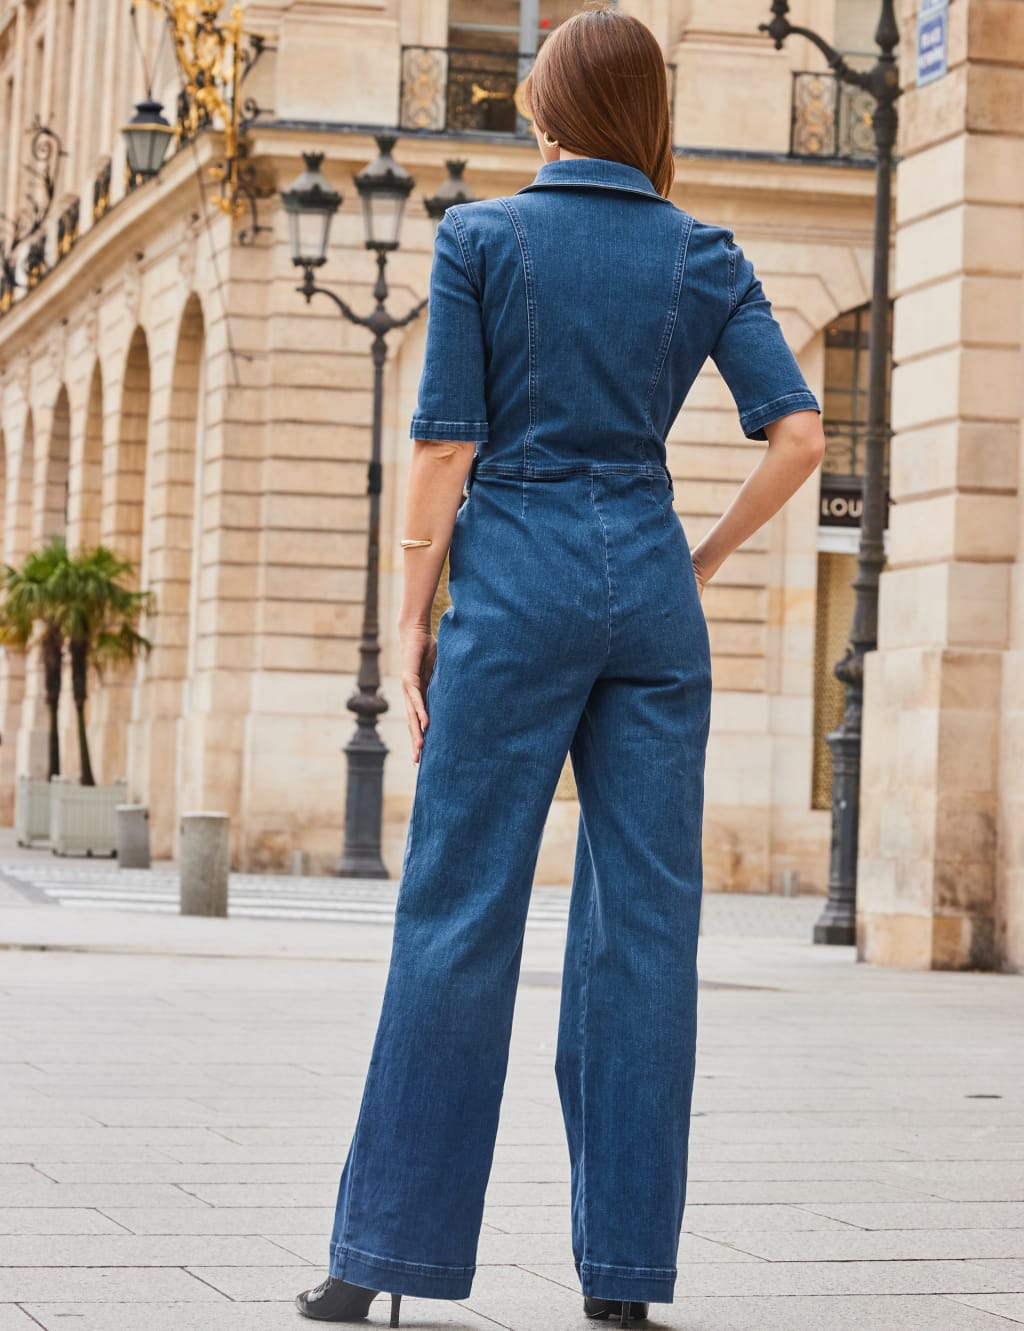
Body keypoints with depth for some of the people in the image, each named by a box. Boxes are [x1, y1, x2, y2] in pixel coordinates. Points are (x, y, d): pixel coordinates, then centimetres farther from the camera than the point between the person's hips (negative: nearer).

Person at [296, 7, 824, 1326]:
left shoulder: (480, 237, -1)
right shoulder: (703, 254, 6)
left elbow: (445, 442, -5)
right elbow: (798, 434, -1)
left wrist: (413, 619, 0)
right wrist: (702, 561, 11)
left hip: (515, 583, -2)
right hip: (650, 589, 3)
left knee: (458, 913, 0)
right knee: (644, 919, 3)